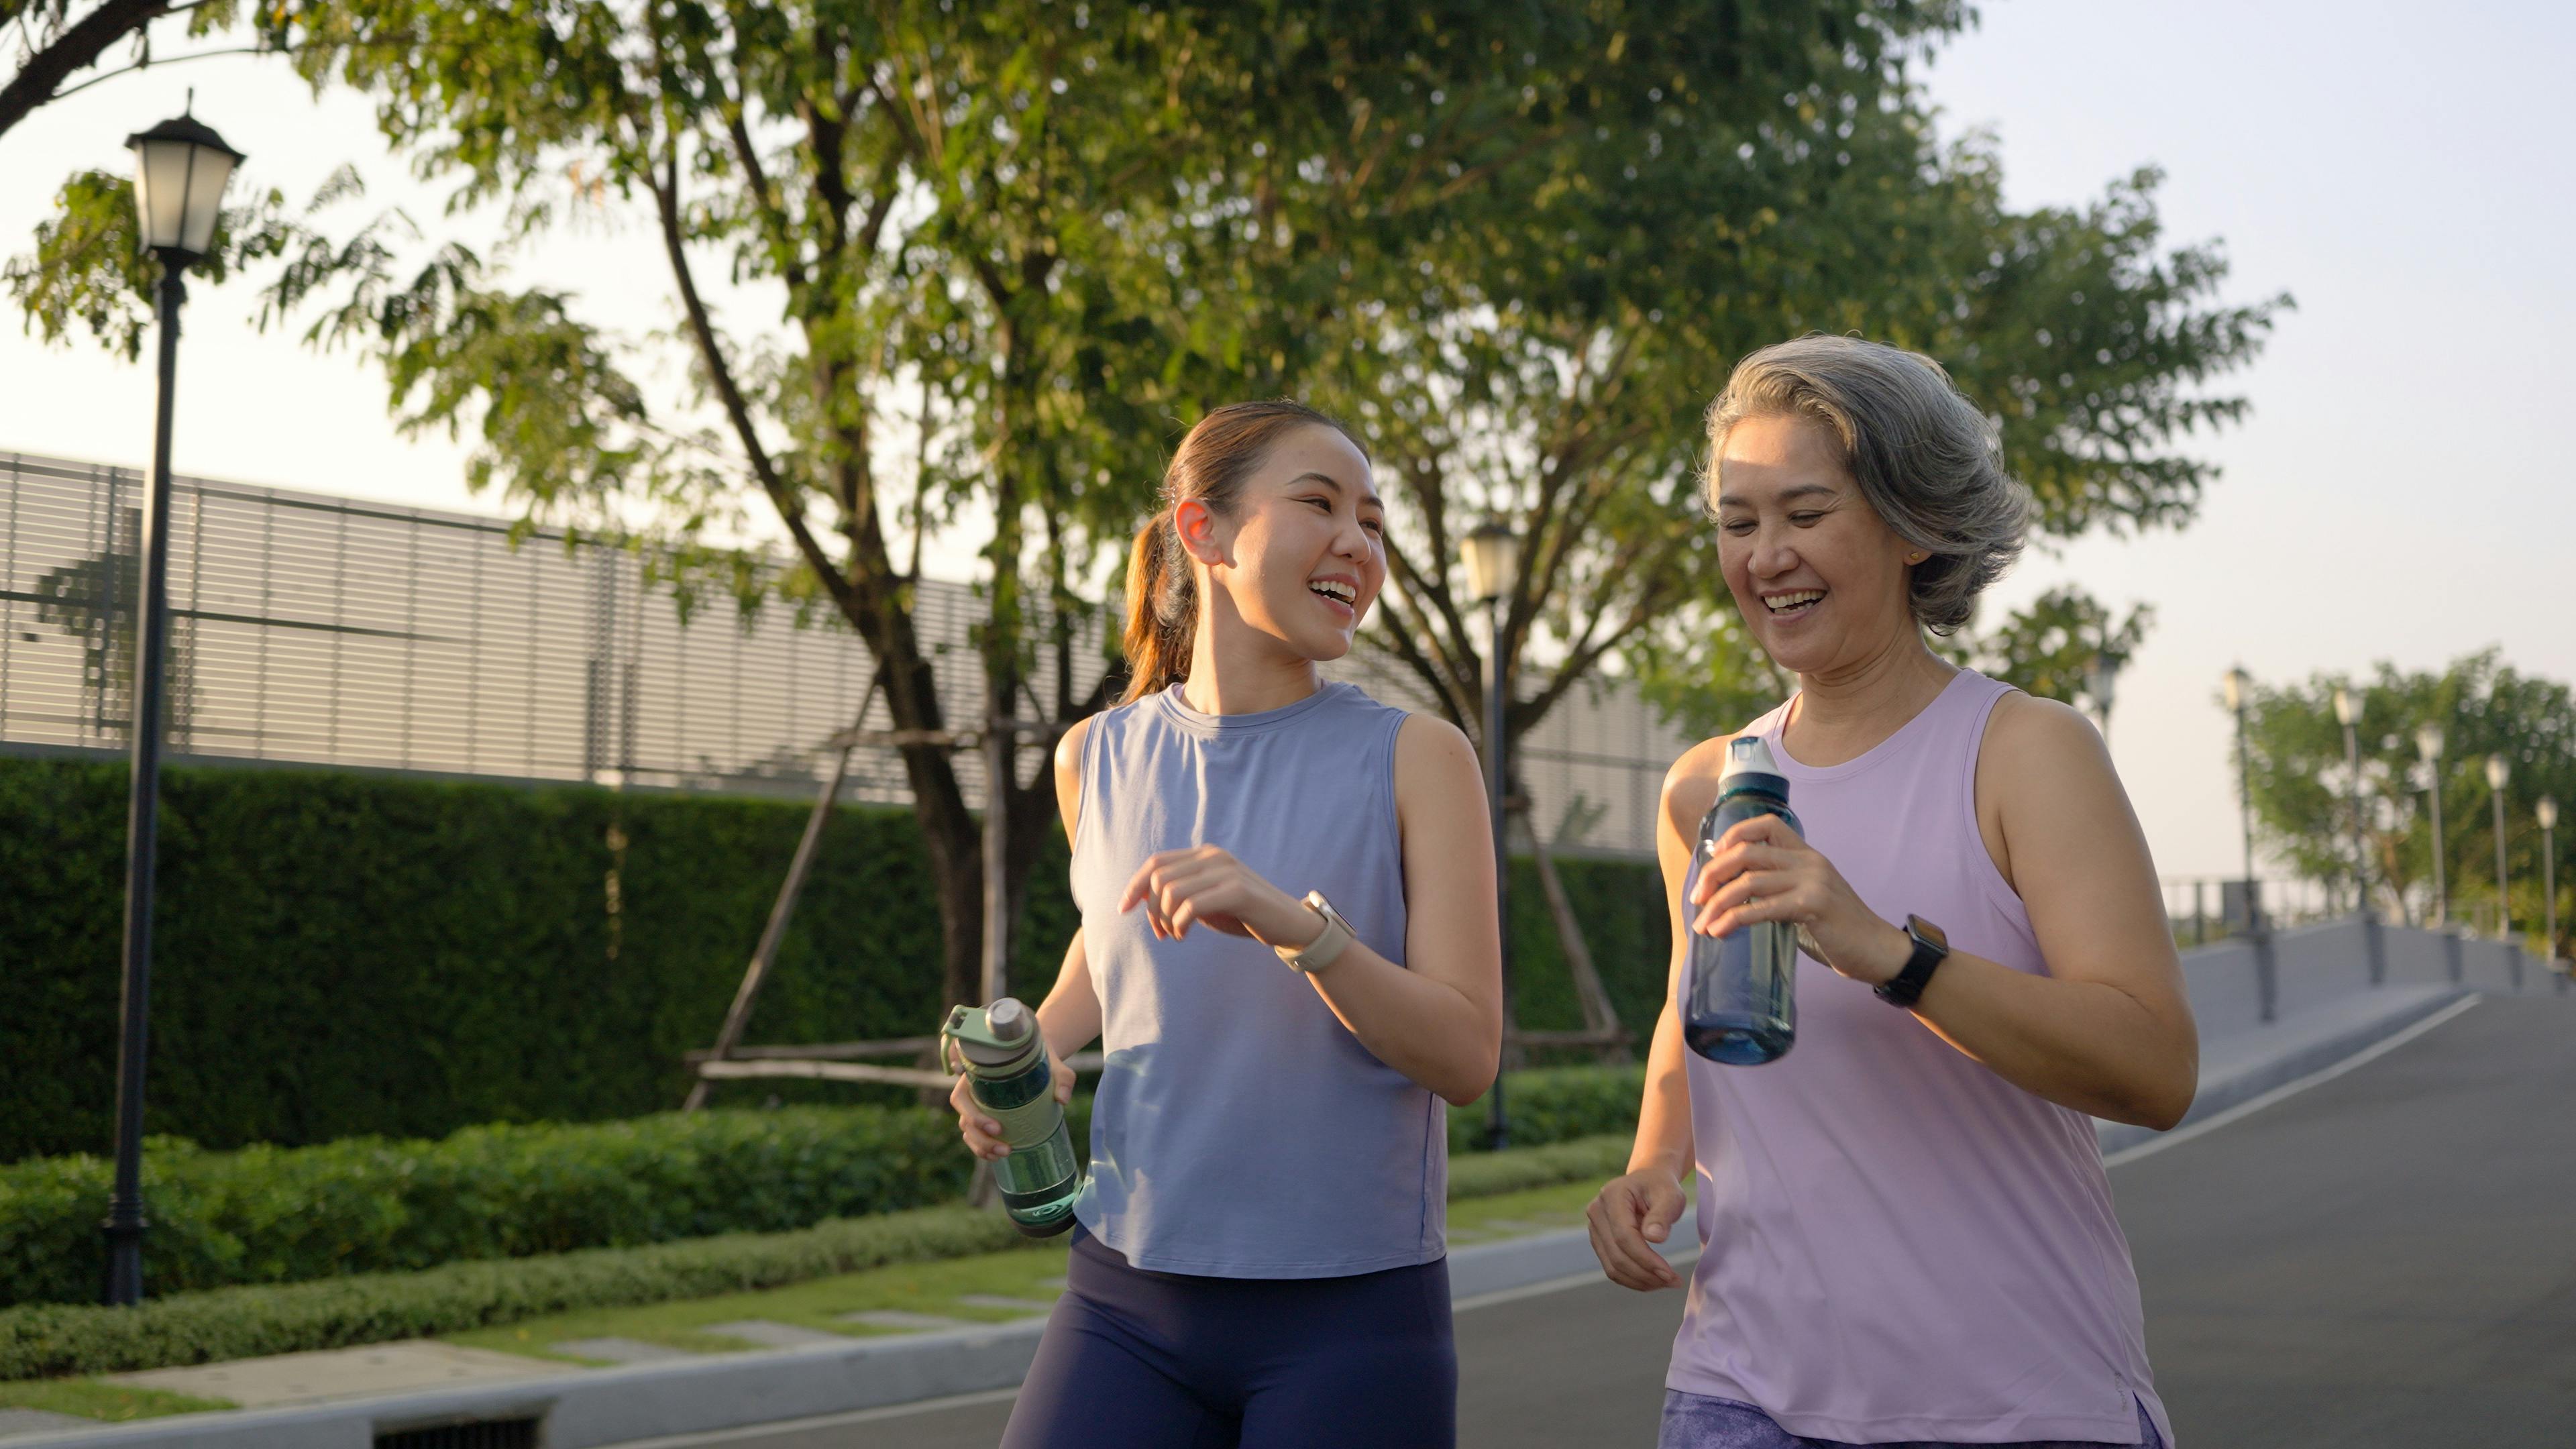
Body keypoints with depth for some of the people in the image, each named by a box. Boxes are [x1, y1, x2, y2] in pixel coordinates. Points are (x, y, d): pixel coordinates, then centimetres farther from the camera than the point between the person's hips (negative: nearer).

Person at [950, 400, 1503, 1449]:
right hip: (1128, 1295, 2)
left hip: (1352, 1316, -2)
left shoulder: (1415, 759, -4)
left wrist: (1298, 927, -24)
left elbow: (1466, 1056, -10)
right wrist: (1029, 1050, 7)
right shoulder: (1097, 759, 5)